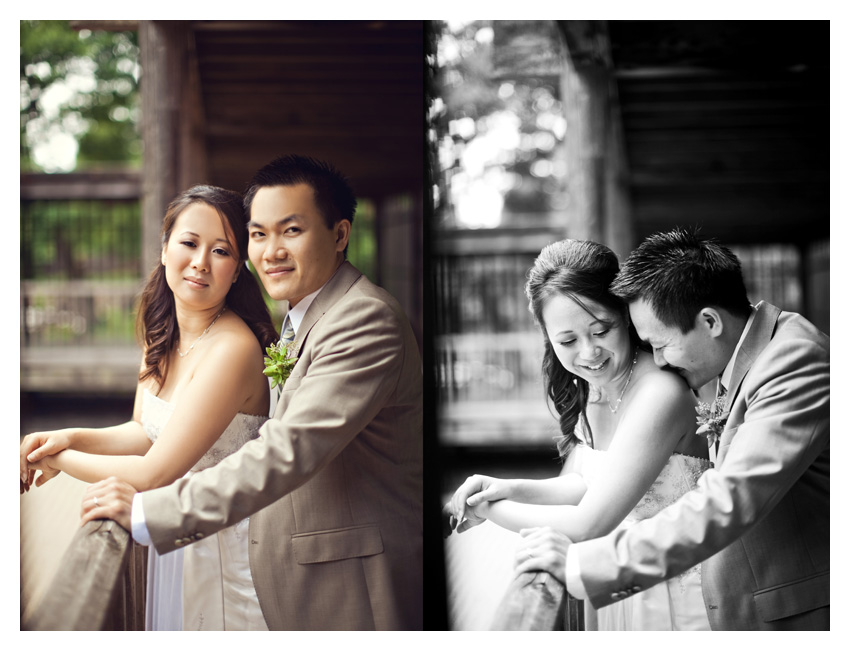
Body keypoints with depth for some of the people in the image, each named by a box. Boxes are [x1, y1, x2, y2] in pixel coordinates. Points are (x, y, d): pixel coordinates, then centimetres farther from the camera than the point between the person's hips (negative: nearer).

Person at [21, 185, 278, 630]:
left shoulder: (233, 348, -27)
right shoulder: (161, 334, 0)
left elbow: (153, 474, -25)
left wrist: (61, 460, -12)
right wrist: (70, 438, -6)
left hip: (225, 551, -8)